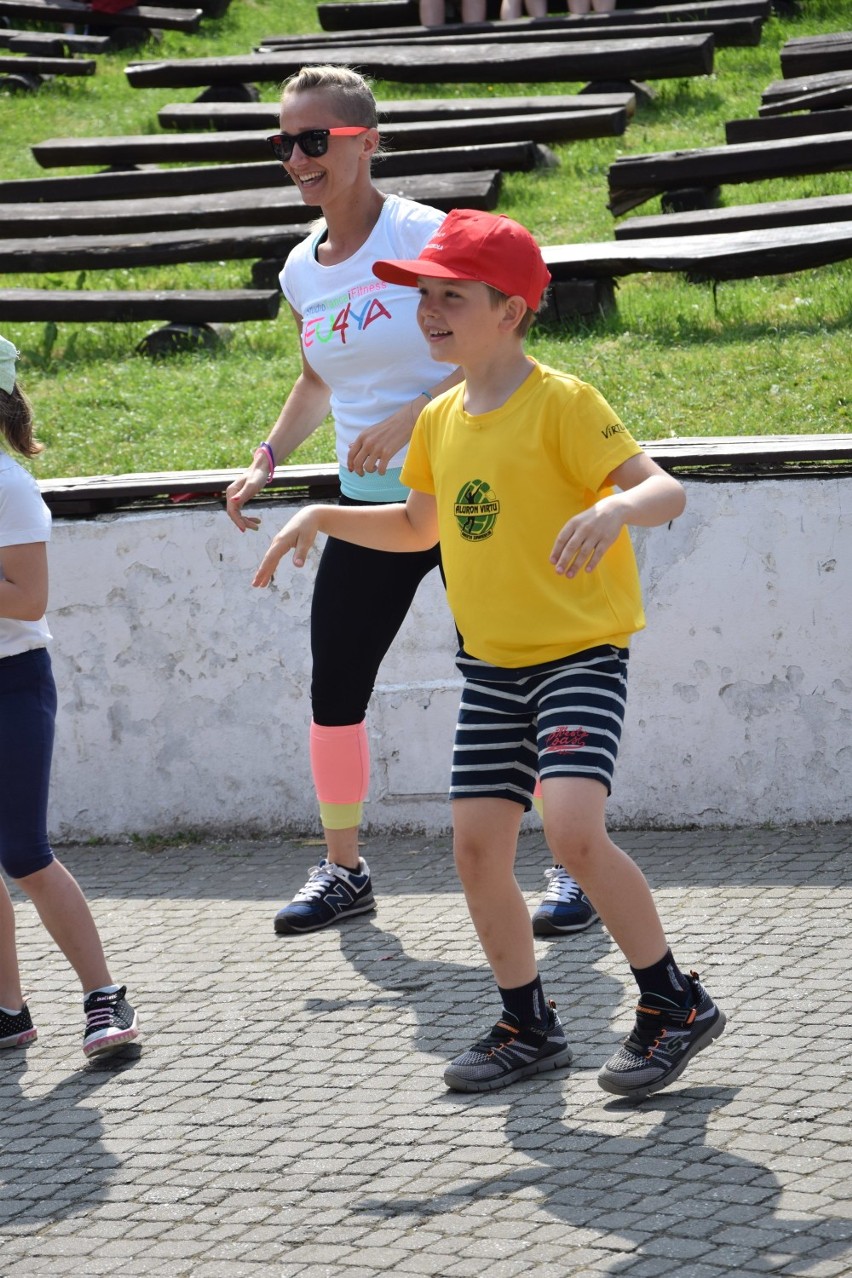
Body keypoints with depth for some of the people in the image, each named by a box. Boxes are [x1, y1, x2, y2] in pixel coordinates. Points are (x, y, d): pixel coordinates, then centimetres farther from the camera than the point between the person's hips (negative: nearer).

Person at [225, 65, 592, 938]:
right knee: (334, 691, 5)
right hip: (367, 507, 6)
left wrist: (407, 419, -27)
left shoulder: (424, 236, -12)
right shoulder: (301, 271, 7)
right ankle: (342, 872, 20)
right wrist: (267, 458, 11)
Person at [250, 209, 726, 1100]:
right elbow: (420, 527, 27)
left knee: (573, 829, -23)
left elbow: (664, 489, -24)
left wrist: (615, 506, -44)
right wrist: (323, 517, 18)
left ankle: (674, 1006, -7)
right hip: (490, 665, 7)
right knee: (477, 848, 4)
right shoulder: (441, 421, 9)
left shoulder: (561, 403, -13)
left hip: (580, 654, -7)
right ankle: (529, 1028, 20)